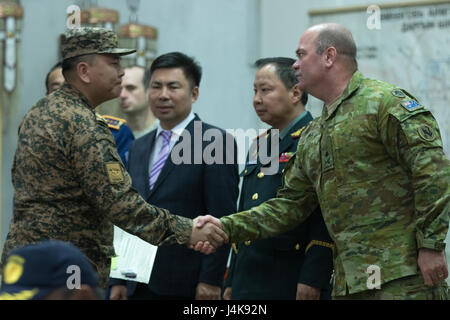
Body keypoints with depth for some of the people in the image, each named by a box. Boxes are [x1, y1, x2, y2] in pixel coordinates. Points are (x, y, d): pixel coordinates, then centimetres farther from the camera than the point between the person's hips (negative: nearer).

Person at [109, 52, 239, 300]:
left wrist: (211, 280, -16)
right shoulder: (139, 148, 17)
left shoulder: (215, 142, -5)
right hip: (139, 286, 6)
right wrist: (119, 279, 12)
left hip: (187, 286, -6)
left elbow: (222, 219, -10)